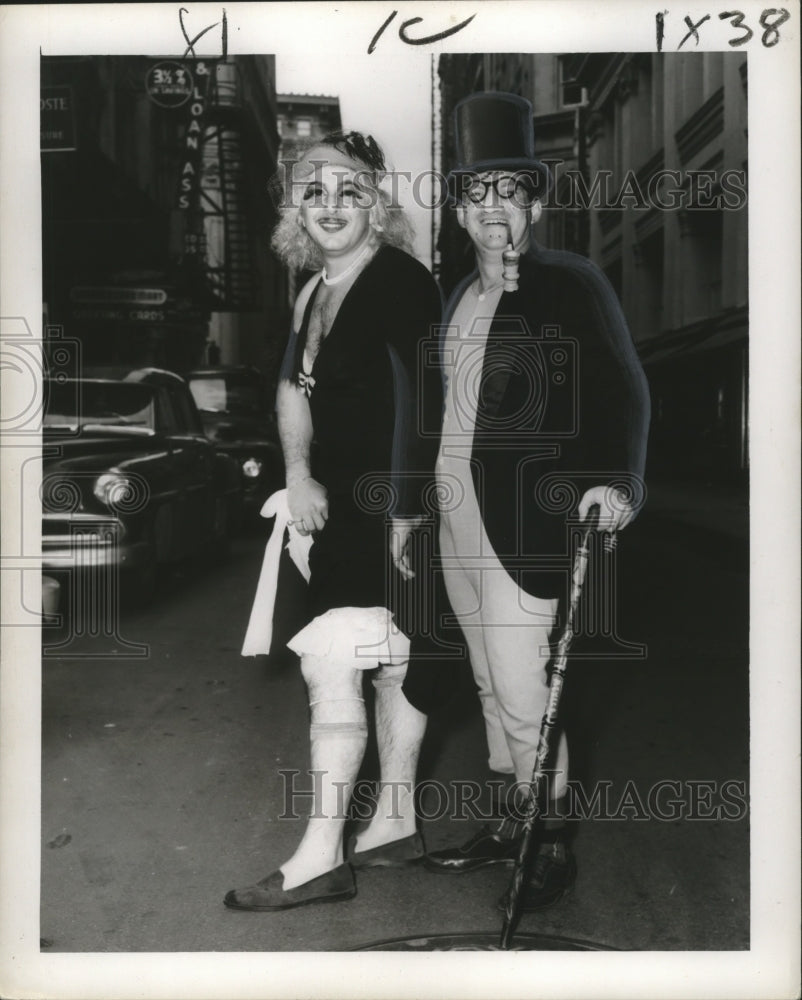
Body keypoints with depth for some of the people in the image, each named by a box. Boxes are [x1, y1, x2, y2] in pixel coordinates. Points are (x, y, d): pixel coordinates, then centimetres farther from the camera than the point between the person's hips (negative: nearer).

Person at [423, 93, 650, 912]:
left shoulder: (573, 284, -7)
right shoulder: (461, 298, 13)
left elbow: (623, 391, -14)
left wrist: (615, 481, -30)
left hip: (524, 526, -7)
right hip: (457, 521, 7)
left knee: (522, 697, -3)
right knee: (491, 685, 16)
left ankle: (553, 850, 17)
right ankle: (509, 827, 32)